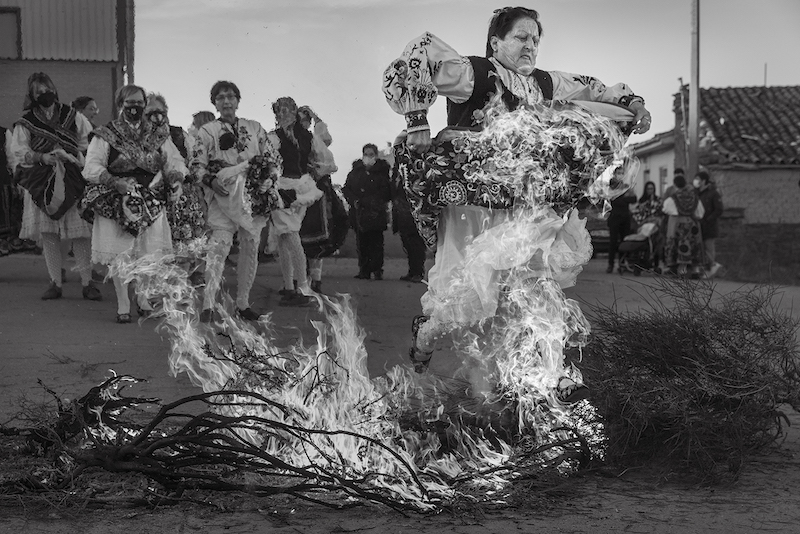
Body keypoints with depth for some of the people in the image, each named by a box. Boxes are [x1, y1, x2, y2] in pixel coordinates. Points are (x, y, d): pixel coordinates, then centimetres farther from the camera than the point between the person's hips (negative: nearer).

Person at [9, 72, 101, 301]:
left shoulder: (72, 116, 8)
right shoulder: (25, 123, 8)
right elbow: (18, 151, 1)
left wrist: (77, 154, -5)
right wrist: (42, 157, -14)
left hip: (73, 181, -1)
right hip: (41, 183, 1)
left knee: (81, 233, -5)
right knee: (48, 234, 0)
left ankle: (87, 283, 1)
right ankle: (55, 283, 7)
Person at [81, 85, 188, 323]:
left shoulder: (158, 135, 10)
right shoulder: (105, 136, 0)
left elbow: (174, 161, 9)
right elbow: (92, 168, -8)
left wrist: (175, 178, -13)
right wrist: (115, 182, -24)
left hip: (151, 204, 2)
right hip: (116, 203, -2)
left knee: (149, 254, 2)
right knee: (119, 256, -1)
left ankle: (143, 300, 20)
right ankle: (122, 305, 10)